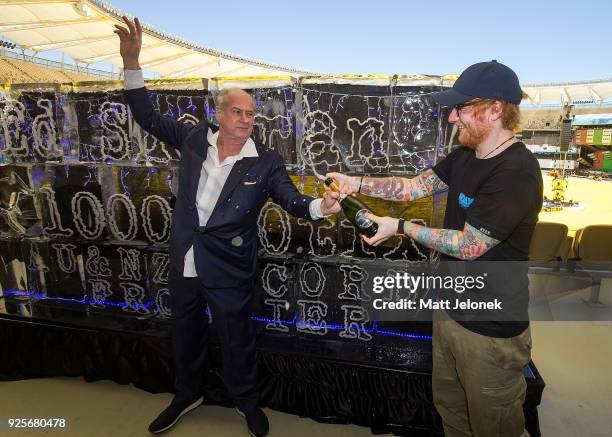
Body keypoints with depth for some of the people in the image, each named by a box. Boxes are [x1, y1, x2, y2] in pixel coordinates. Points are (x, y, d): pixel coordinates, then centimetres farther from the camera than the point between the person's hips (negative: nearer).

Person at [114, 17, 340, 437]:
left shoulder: (266, 161, -11)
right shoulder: (194, 139, -2)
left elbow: (292, 200, -12)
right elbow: (148, 117, 6)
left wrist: (319, 205, -34)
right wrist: (132, 63, -4)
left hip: (229, 271, -4)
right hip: (184, 263, 4)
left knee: (238, 341, 14)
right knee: (185, 335, 23)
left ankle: (248, 403, 41)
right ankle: (187, 395, 50)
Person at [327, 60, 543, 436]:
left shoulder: (517, 172, -25)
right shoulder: (463, 158, 3)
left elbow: (468, 246, -23)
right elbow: (415, 186, 4)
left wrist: (400, 227, -15)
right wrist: (355, 183, -6)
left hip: (491, 327, -8)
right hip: (450, 309, 8)